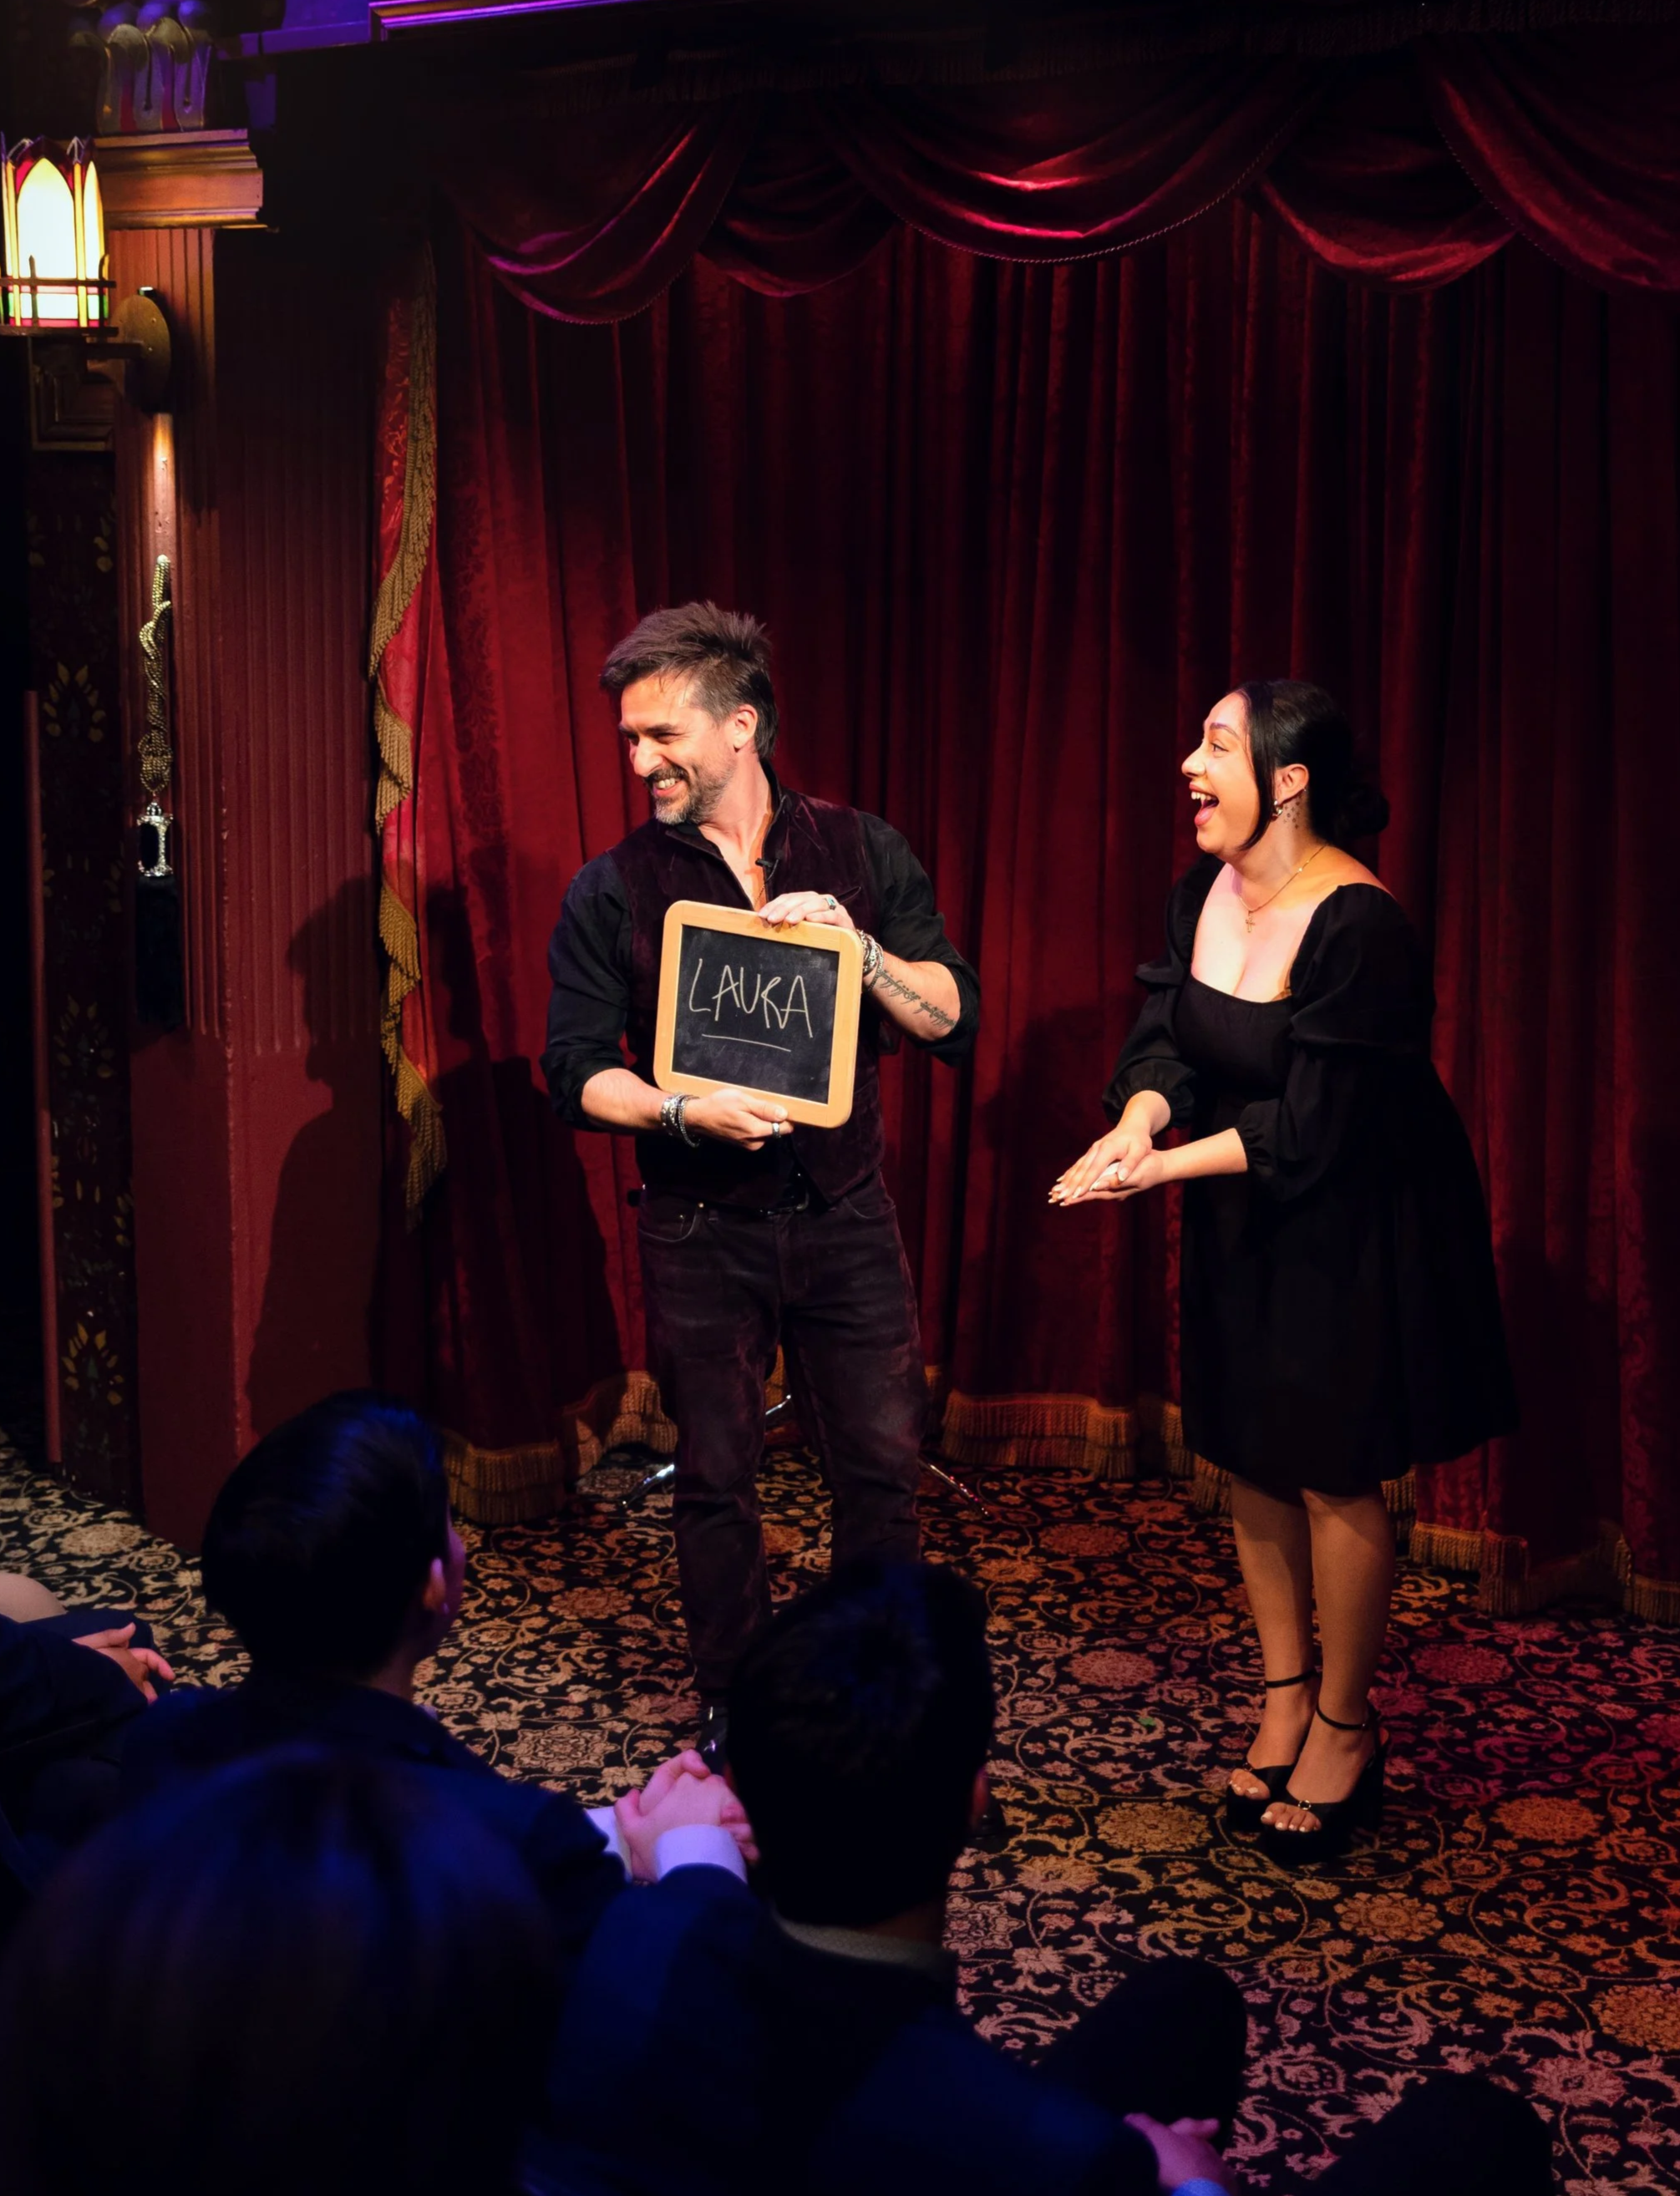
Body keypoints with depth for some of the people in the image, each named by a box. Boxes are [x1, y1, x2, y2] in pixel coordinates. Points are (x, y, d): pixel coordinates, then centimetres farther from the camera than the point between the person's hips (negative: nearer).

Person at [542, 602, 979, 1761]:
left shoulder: (861, 853, 3)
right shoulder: (613, 891, -1)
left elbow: (955, 1019, -1)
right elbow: (577, 1069, -3)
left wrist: (854, 946, -17)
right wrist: (684, 1111, -21)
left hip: (846, 1219, 1)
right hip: (701, 1231, -1)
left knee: (884, 1465, 4)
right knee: (715, 1480, 8)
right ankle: (733, 1711, 25)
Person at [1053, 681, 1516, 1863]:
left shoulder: (1359, 926, -26)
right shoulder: (1201, 895, -1)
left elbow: (1312, 1127, -26)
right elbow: (1163, 1041, -3)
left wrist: (1163, 1167, -26)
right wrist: (1134, 1126, -24)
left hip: (1355, 1235, -8)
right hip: (1245, 1231, 8)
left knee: (1334, 1478, 2)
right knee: (1252, 1461, 15)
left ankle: (1345, 1729, 20)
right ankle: (1285, 1700, 31)